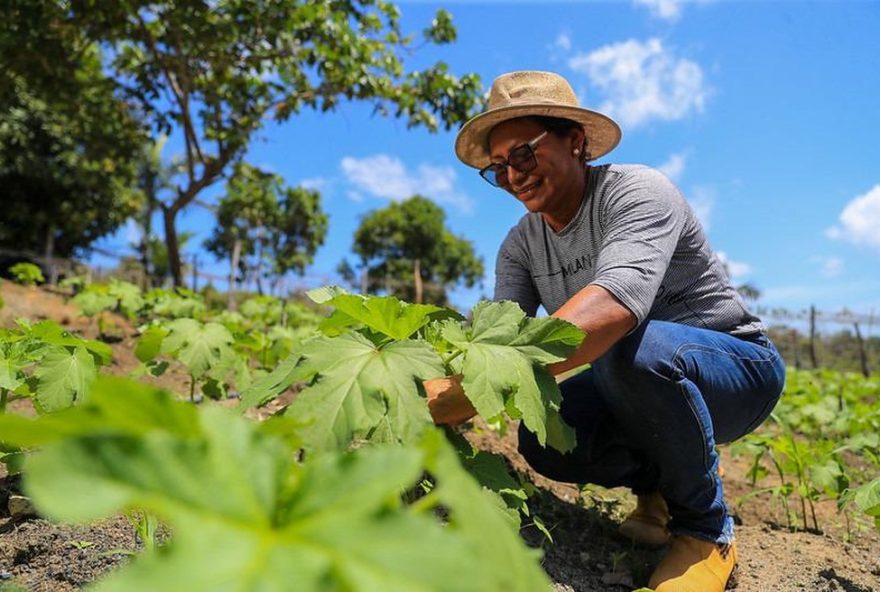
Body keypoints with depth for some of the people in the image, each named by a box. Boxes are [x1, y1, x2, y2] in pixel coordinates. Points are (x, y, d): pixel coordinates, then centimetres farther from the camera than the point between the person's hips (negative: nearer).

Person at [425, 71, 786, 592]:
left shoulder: (636, 192, -22)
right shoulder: (522, 245, -1)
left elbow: (614, 303, -42)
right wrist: (442, 396, -34)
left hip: (738, 368, -5)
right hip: (637, 386, 5)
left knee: (630, 346, -37)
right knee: (543, 440, -23)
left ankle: (707, 528, -12)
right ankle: (658, 482, 8)